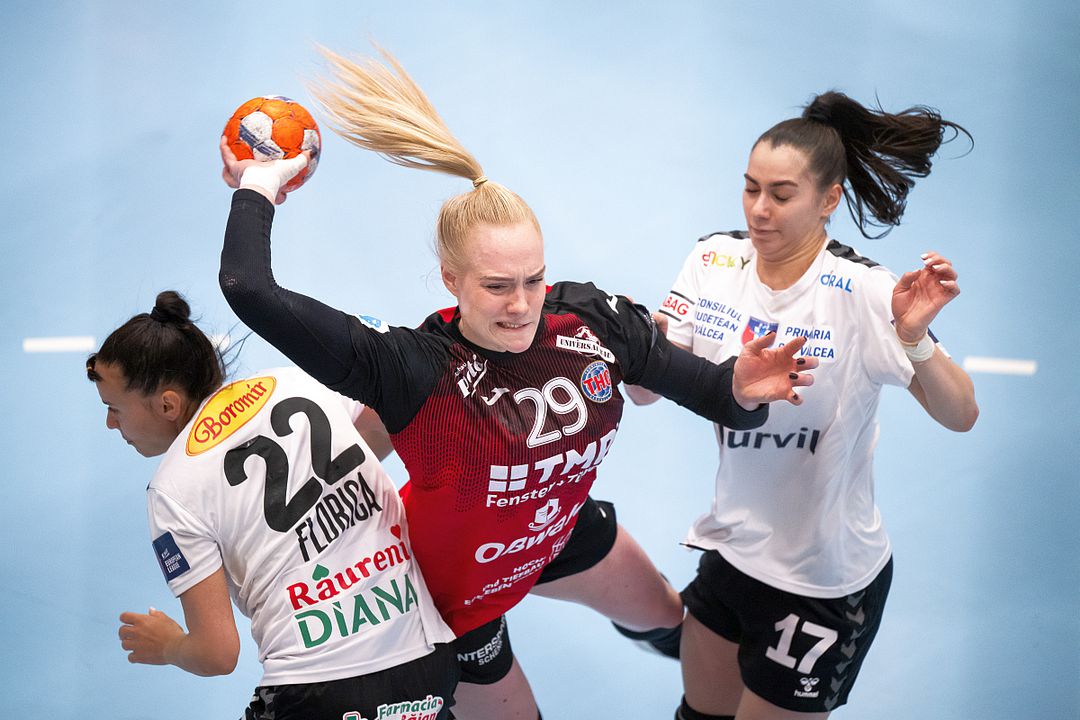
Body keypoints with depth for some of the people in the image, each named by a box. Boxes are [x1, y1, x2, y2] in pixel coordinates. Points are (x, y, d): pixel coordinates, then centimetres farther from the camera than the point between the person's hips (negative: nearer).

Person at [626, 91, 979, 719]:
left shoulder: (862, 293, -21)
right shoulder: (715, 263, -6)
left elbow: (960, 415, -21)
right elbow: (649, 390, -4)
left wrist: (914, 338, -39)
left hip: (825, 581, -5)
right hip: (733, 546, 5)